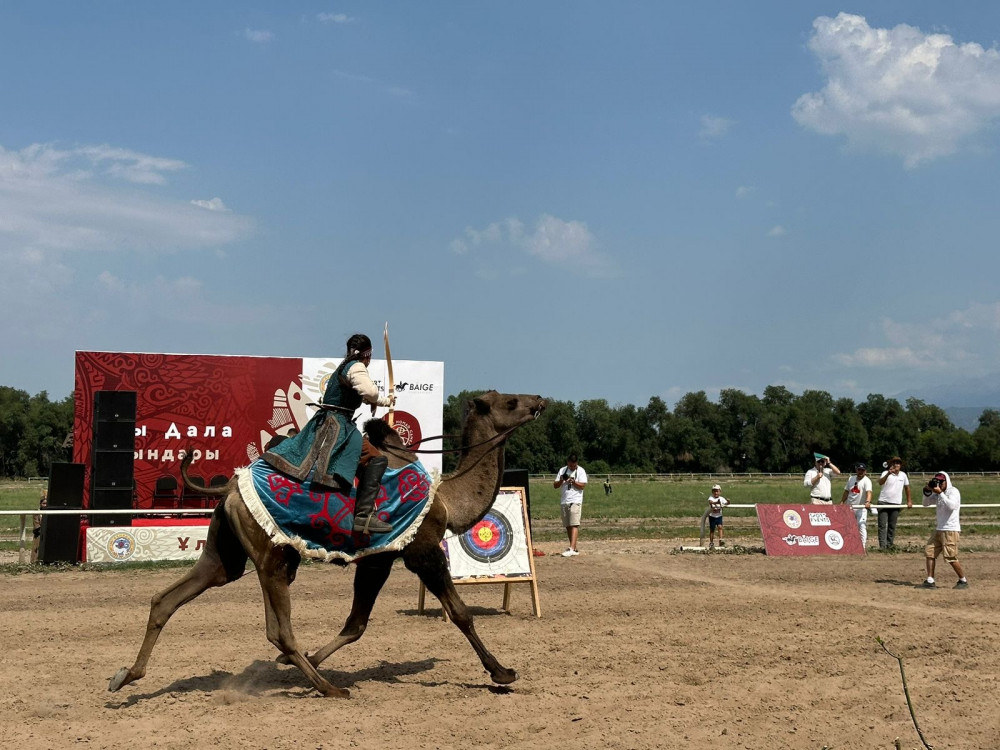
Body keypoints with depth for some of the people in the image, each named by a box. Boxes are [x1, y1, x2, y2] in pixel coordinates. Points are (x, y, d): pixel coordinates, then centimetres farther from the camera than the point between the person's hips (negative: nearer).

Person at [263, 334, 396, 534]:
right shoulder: (356, 367, -6)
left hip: (321, 425, 10)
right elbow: (368, 392, -25)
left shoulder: (342, 368, 23)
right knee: (377, 460, -17)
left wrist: (387, 400, 46)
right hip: (337, 427, -10)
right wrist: (379, 397, -4)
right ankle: (363, 515, -30)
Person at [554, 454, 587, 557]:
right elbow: (555, 485, 9)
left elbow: (582, 486, -9)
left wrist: (573, 481, -22)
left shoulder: (580, 471, 0)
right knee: (568, 526, 7)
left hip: (575, 501, -5)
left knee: (574, 525, -14)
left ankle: (572, 549, -23)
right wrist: (561, 480, -10)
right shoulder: (562, 470, 11)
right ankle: (574, 548, 15)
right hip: (564, 502, 5)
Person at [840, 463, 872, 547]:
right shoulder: (851, 479, 7)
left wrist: (868, 502, -49)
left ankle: (863, 547, -13)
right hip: (850, 508, 6)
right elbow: (846, 492, 16)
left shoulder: (866, 481, -13)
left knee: (862, 526, -14)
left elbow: (868, 492, -30)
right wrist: (841, 503, 12)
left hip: (861, 508, -6)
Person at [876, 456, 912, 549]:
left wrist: (909, 501, 19)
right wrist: (888, 474, -43)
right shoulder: (886, 473, -7)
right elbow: (880, 482, -27)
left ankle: (889, 545, 15)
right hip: (883, 502, -3)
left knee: (892, 526, 8)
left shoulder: (903, 475, 7)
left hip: (896, 504, 4)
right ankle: (882, 545, -8)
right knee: (882, 525, -6)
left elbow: (907, 487, 20)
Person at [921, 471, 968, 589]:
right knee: (929, 552, 2)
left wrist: (940, 493, -27)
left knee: (951, 557, -9)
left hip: (951, 530, -8)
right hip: (939, 529, 8)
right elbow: (926, 503, 14)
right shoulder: (937, 493, 13)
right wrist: (927, 491, -1)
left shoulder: (953, 491, -9)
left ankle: (963, 580, 7)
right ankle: (930, 581, 5)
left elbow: (951, 506, -25)